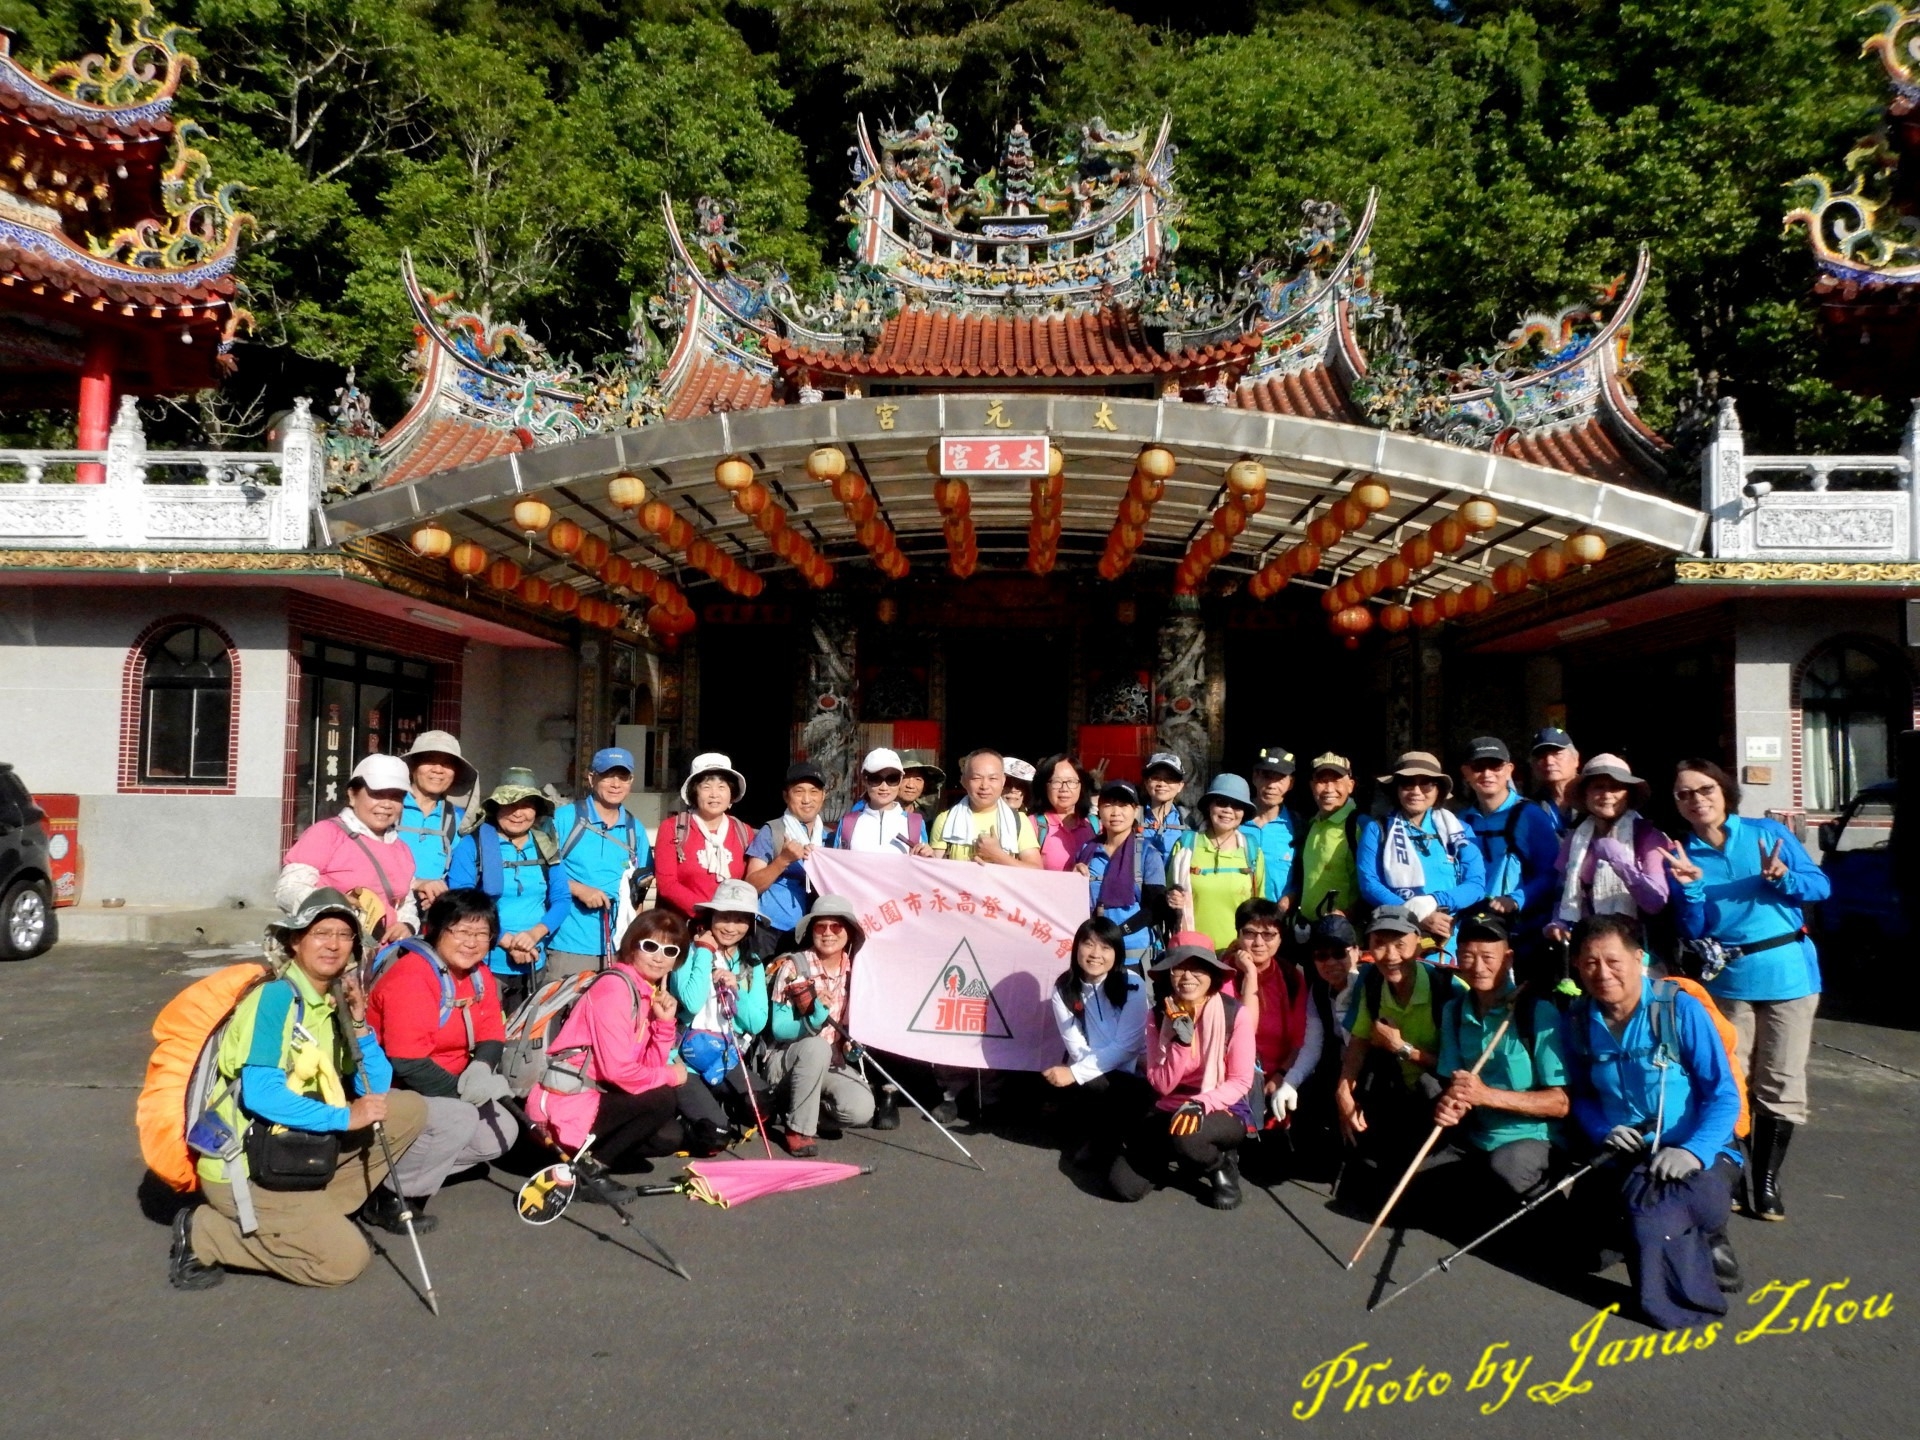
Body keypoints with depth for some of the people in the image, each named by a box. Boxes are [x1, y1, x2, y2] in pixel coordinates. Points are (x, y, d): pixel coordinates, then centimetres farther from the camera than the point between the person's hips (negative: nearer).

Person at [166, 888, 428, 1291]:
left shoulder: (334, 1005, 7)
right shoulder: (276, 998, -16)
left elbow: (376, 1093, 3)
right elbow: (261, 1094, -26)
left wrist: (359, 1022, -8)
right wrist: (344, 1117, -24)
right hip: (244, 1168, -8)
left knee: (409, 1109, 3)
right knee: (345, 1259, -13)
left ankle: (316, 1210, 4)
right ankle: (204, 1236, 0)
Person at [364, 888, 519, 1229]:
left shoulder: (478, 975, 2)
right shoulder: (410, 978, -25)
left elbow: (492, 1035, 1)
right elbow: (408, 1065, -29)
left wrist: (481, 1068, -21)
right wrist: (464, 1089, -22)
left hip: (440, 1089, 9)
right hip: (389, 1091, -9)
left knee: (502, 1132, 0)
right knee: (458, 1120, -30)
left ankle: (412, 1167, 7)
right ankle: (385, 1195, -13)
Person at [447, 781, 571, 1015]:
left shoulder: (547, 848, 7)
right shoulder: (472, 845, -5)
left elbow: (562, 898, 5)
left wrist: (535, 933, -14)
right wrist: (507, 941, -17)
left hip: (533, 966, 4)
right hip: (484, 964, -4)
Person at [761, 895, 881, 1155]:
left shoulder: (854, 971, 0)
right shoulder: (792, 966, -13)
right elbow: (779, 1030, -15)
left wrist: (854, 1046, -10)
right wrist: (813, 1021, -34)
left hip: (831, 1063, 4)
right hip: (784, 1061, -4)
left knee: (862, 1109, -24)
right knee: (816, 1047, -36)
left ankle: (804, 1110, 6)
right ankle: (797, 1128, -18)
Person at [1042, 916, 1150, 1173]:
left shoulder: (1133, 986, -10)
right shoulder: (1064, 989, -6)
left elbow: (1126, 1045, -16)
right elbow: (1076, 1047, -10)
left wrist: (1075, 1073, -24)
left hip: (1128, 1073, 0)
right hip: (1090, 1076, 0)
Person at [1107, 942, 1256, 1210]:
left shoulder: (1236, 1013, -13)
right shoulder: (1158, 1015, -4)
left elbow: (1241, 1081, -11)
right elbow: (1161, 1085, -8)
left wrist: (1200, 1105, -28)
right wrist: (1181, 1040, -23)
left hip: (1224, 1111, -3)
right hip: (1169, 1110, 4)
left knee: (1184, 1136, -39)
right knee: (1123, 1186, -14)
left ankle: (1222, 1167, -3)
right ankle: (1171, 1154, 18)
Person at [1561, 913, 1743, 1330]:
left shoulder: (1680, 1008, -12)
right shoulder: (1576, 1021, 1)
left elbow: (1724, 1095, -12)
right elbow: (1580, 1095, 12)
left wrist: (1693, 1151, -27)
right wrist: (1604, 1132, -9)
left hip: (1697, 1154, -5)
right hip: (1625, 1157, 5)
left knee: (1650, 1200, -36)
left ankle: (1705, 1242, 0)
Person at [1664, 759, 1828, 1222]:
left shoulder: (1768, 832, -2)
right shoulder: (1682, 855, 1)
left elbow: (1822, 885, -1)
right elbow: (1693, 932, -2)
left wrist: (1781, 878, -19)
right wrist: (1690, 887, -19)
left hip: (1789, 972, -1)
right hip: (1727, 980, 1)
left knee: (1779, 1086, 5)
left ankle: (1767, 1182, 17)